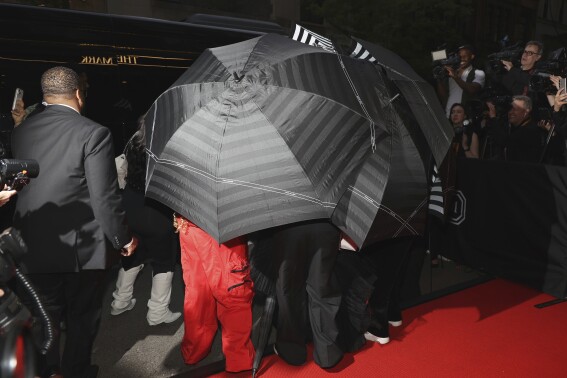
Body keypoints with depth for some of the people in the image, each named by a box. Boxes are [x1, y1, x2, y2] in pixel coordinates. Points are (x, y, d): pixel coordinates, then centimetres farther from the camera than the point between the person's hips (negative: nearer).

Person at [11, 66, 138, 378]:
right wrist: (123, 238, -6)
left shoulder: (20, 131, 0)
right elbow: (104, 198, -19)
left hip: (32, 247, 5)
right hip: (79, 247, -4)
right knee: (82, 318, 16)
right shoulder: (93, 133, -17)